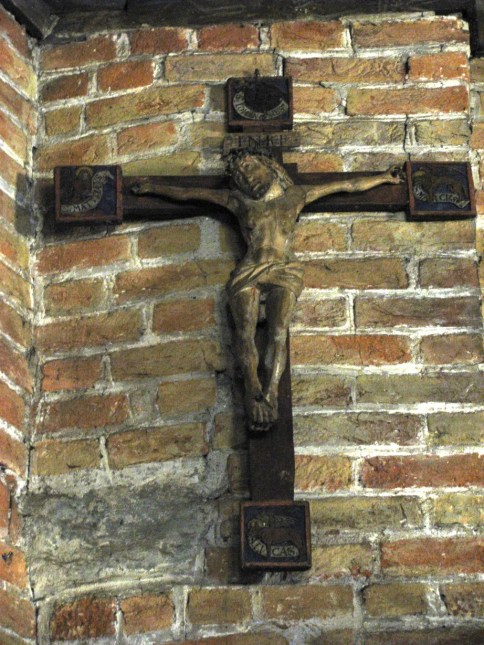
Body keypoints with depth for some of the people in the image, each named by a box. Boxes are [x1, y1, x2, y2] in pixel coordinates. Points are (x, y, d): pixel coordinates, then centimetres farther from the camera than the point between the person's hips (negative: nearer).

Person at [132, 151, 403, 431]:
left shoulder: (295, 196, 25)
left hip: (284, 272, -1)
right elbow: (185, 194, 33)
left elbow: (349, 185, 31)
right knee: (245, 331, -28)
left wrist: (384, 178, 34)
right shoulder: (238, 200, 25)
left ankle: (270, 392, -45)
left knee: (279, 331, -28)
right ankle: (254, 390, -48)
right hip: (249, 272, 1)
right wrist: (153, 188, 38)